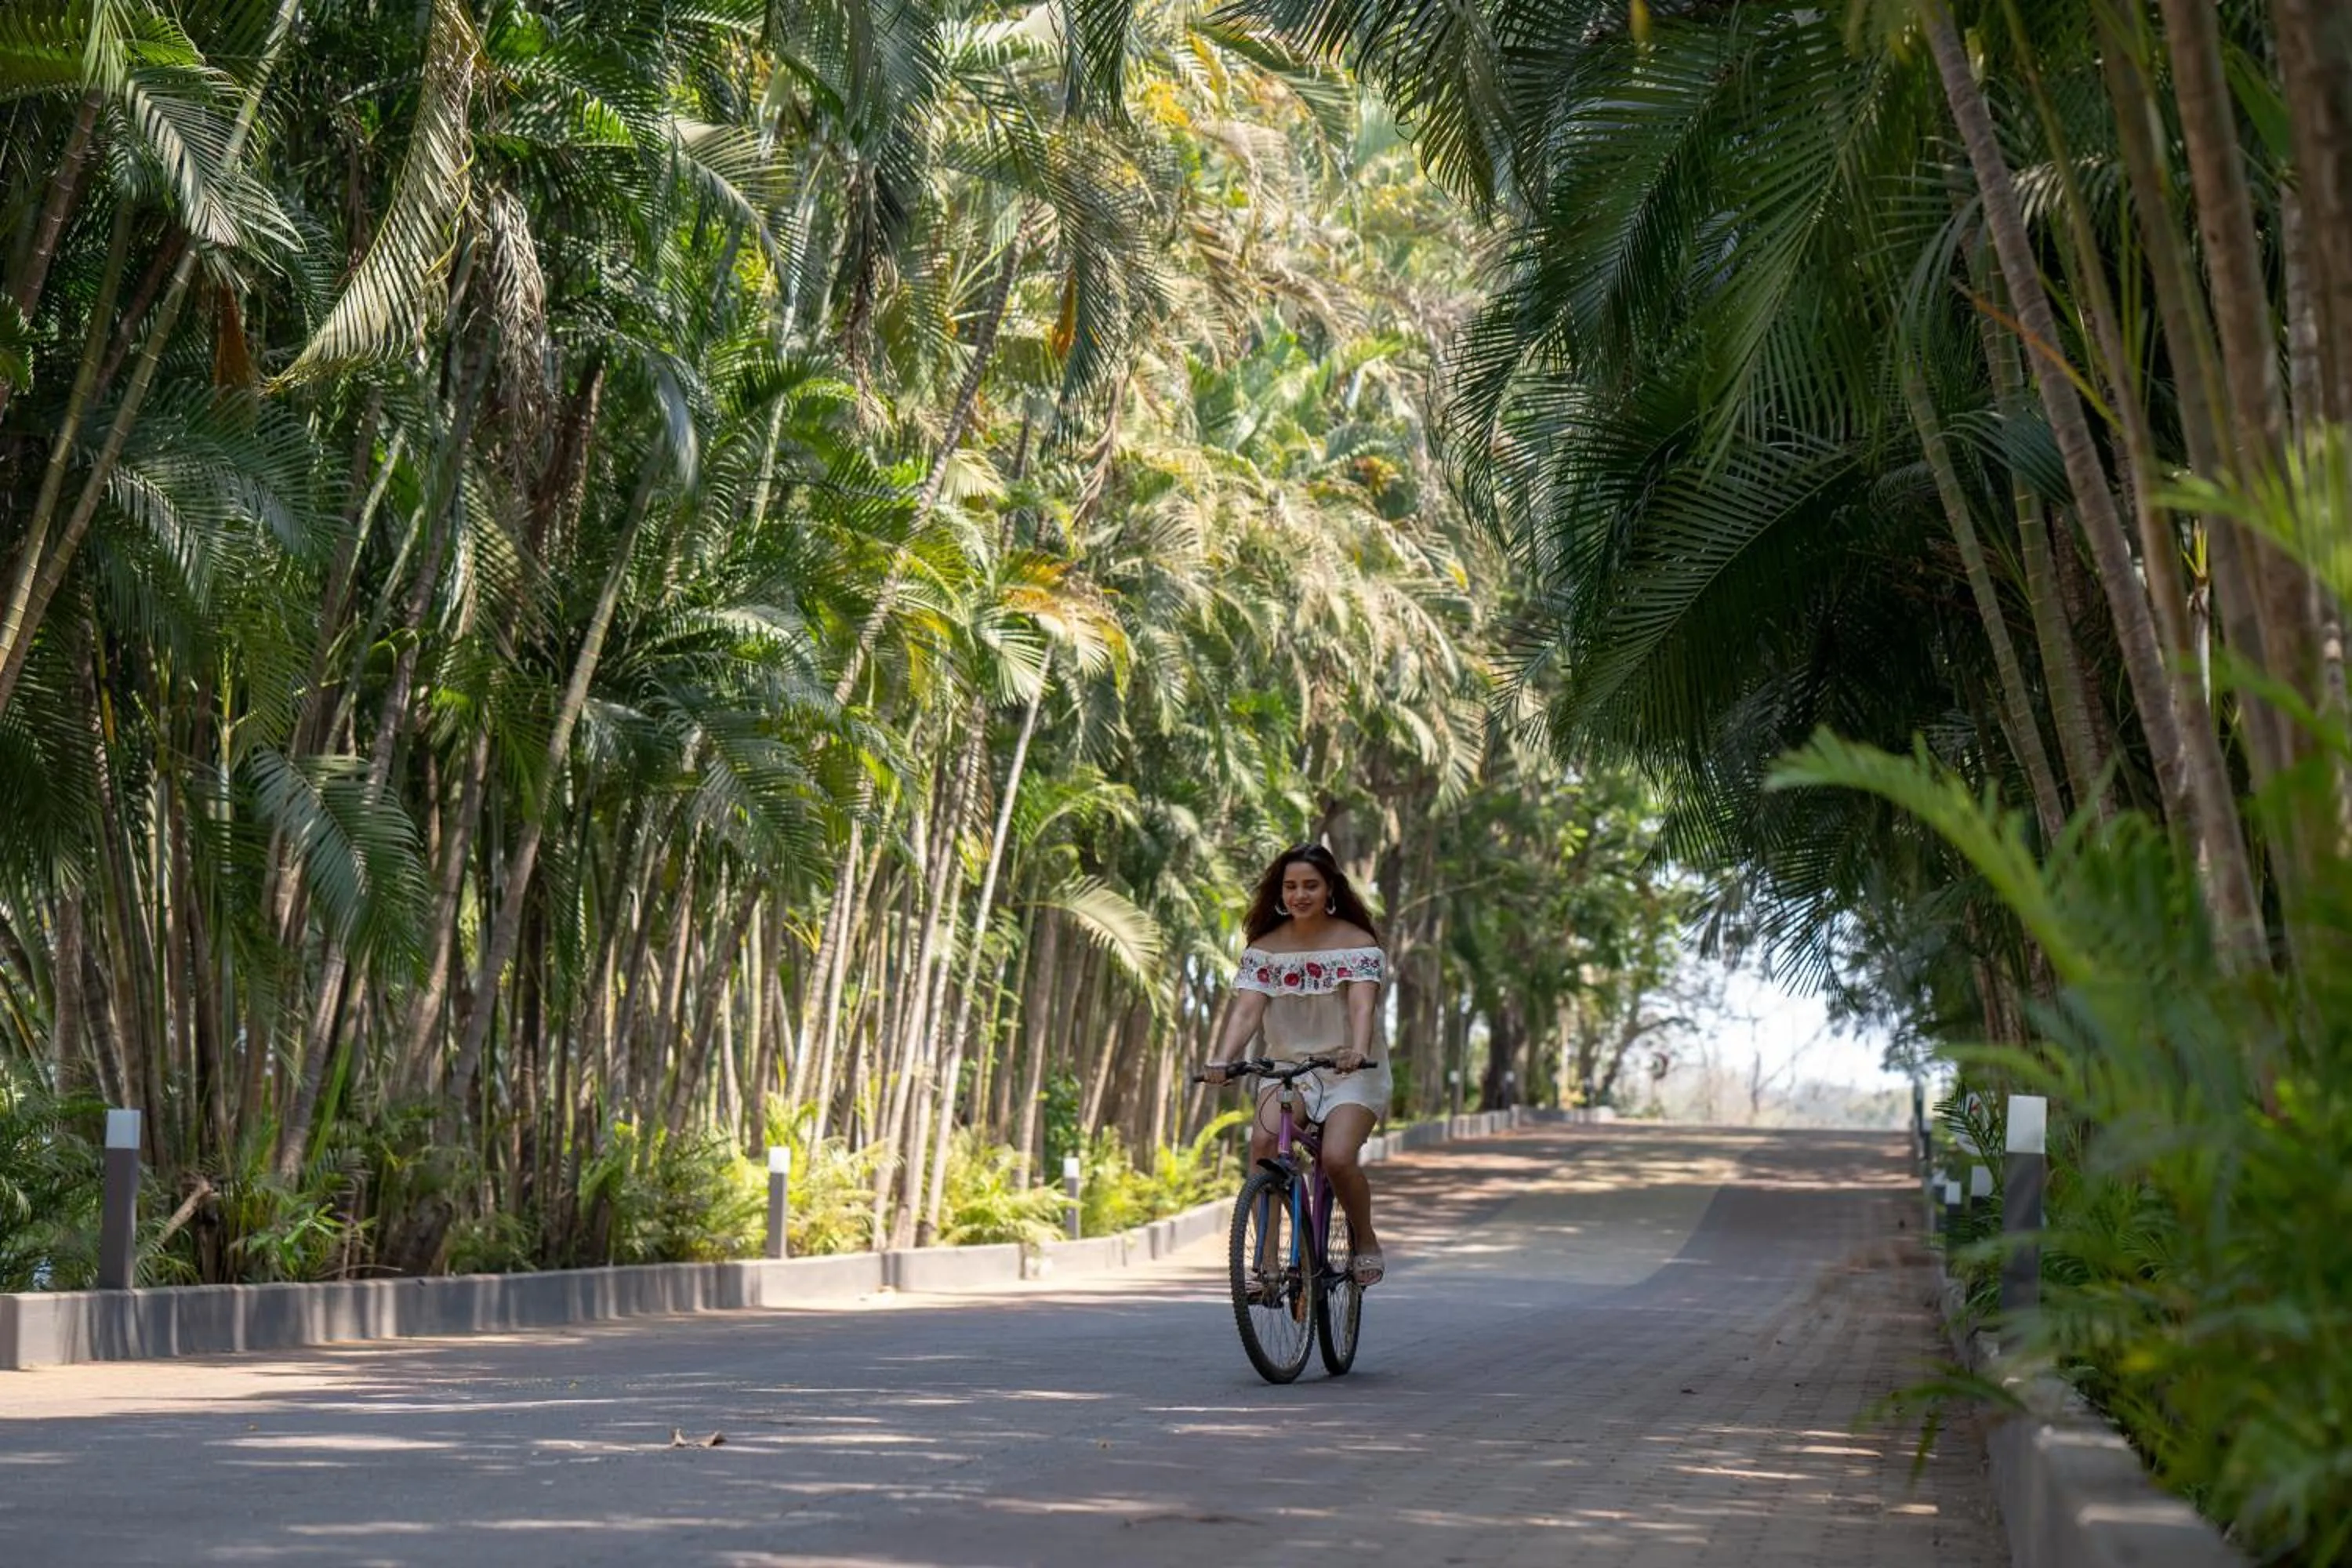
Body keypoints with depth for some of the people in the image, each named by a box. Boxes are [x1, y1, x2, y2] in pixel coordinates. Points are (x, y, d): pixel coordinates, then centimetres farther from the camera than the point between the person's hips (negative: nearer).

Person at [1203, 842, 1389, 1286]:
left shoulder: (1358, 944, -6)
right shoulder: (1265, 948, 1)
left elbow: (1361, 1004, -22)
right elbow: (1246, 1009, -11)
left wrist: (1358, 1051, -43)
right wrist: (1223, 1059, -31)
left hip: (1350, 1073, -3)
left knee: (1337, 1157, -26)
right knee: (1262, 1141, -28)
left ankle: (1366, 1240, 4)